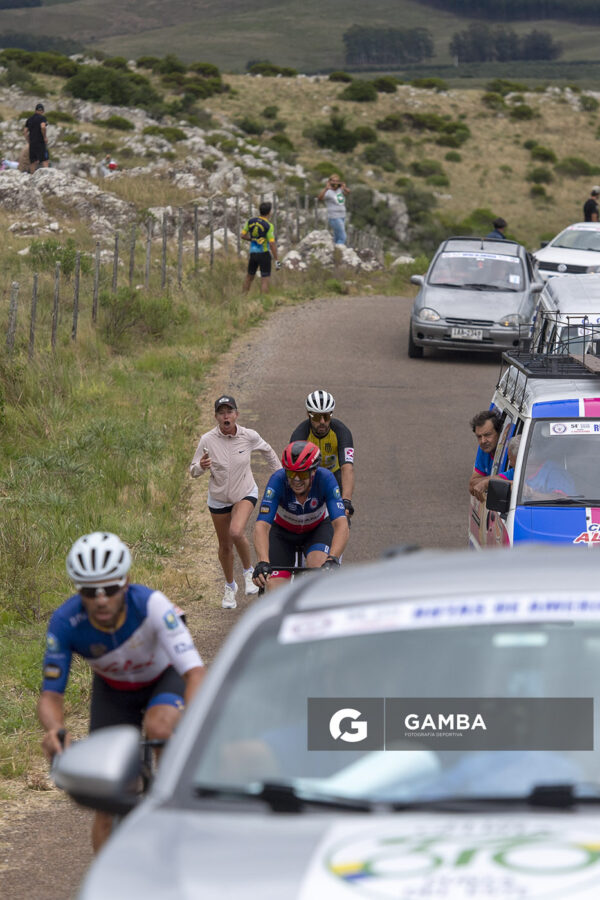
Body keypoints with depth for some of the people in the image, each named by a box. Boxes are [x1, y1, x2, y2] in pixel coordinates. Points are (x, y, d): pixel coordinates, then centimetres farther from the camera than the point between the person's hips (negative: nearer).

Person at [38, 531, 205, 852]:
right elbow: (50, 695, -26)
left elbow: (195, 671, -43)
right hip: (113, 689, 2)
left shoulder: (151, 604, -37)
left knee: (158, 729, -35)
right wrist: (54, 729, -49)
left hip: (165, 677, -2)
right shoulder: (65, 622, -31)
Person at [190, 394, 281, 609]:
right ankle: (230, 587, 37)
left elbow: (268, 451, 6)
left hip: (245, 494, -1)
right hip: (218, 498, 1)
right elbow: (193, 472, -11)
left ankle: (248, 571, 0)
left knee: (236, 533, -27)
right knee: (225, 546, 12)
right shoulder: (208, 440, -17)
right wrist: (201, 466, -33)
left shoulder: (249, 436, -15)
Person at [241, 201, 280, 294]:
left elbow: (243, 236, 6)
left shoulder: (251, 221, -1)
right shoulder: (269, 225, -17)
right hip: (264, 254, -6)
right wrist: (276, 260, -15)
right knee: (265, 279, -2)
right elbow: (272, 244, -19)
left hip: (252, 253, 6)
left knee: (249, 276, 22)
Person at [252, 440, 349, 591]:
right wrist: (262, 562, -56)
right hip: (283, 531, 0)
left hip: (317, 528, 0)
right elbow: (262, 525, -39)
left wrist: (332, 560, -56)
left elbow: (341, 525, -40)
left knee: (320, 568, -32)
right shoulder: (278, 480, -32)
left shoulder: (325, 479, -32)